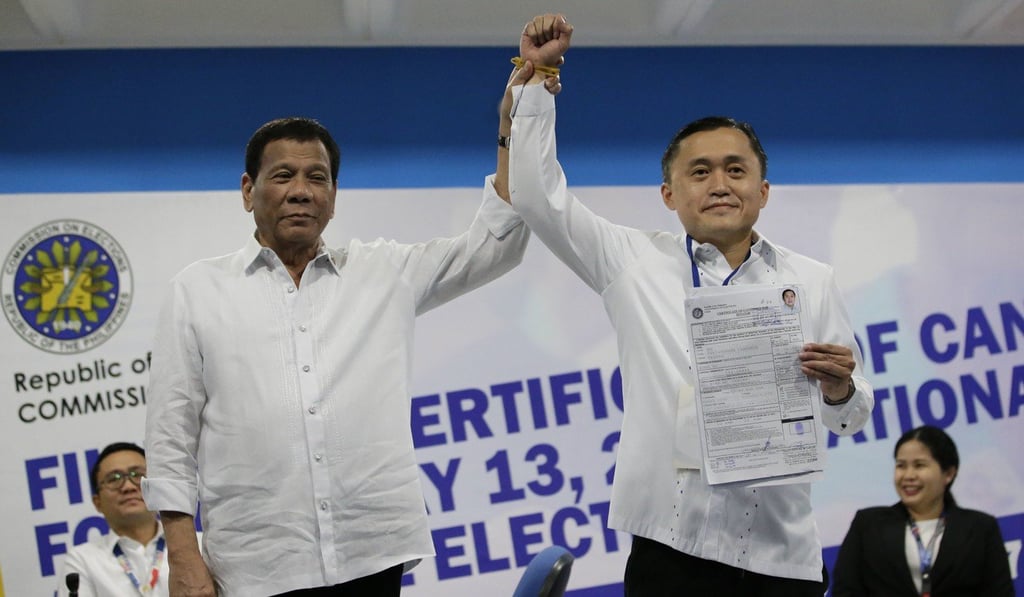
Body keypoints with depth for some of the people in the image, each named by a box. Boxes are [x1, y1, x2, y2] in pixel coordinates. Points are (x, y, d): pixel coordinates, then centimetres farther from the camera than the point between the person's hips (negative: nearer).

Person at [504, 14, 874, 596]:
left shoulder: (812, 280, 9)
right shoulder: (636, 262, 8)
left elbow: (852, 415, 12)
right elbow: (538, 197, 5)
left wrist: (839, 388, -11)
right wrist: (535, 75, 4)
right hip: (670, 544, -1)